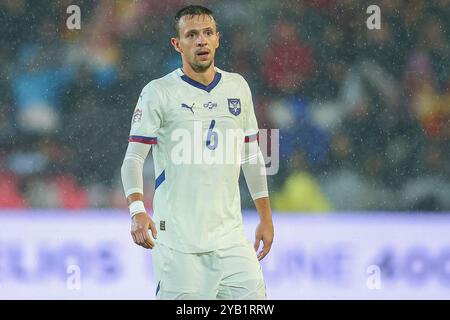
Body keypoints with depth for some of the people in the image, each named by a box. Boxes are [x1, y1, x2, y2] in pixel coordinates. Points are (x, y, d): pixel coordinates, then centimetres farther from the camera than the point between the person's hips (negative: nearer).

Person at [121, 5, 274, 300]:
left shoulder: (238, 87, 12)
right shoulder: (158, 93, -4)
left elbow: (251, 156, 20)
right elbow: (134, 157, -9)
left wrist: (266, 217, 17)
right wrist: (137, 210, -26)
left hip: (230, 237, 4)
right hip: (177, 239, -4)